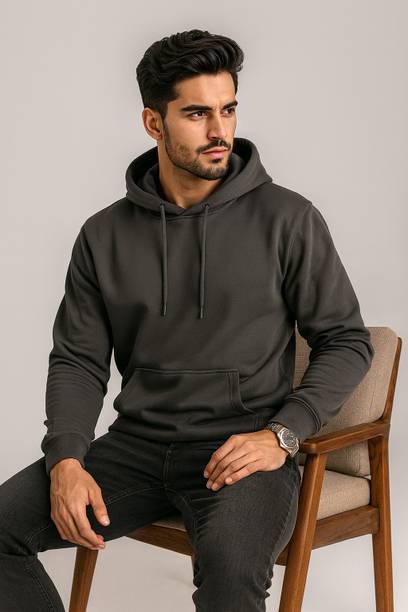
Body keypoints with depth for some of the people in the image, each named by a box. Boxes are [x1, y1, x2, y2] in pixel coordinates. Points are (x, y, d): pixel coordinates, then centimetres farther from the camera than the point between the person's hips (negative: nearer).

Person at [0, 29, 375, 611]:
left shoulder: (287, 219, -3)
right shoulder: (104, 235, 6)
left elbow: (346, 340, 1)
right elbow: (78, 360, 8)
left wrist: (281, 435, -14)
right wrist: (66, 460, -10)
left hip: (244, 450, -3)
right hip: (137, 444, 4)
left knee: (230, 563, -36)